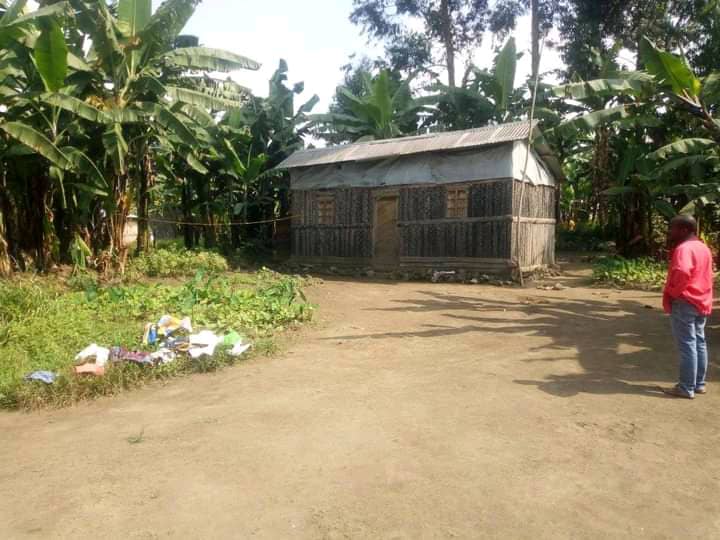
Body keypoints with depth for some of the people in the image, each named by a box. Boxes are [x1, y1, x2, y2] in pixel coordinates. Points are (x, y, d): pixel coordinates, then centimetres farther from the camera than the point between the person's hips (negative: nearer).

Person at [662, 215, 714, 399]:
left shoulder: (684, 248, -18)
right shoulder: (703, 248, 14)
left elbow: (682, 272, -34)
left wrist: (672, 292, -20)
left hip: (684, 302, -10)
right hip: (701, 302, 10)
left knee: (687, 345, -5)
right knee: (699, 343, 14)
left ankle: (687, 388, 1)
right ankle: (699, 384, 22)